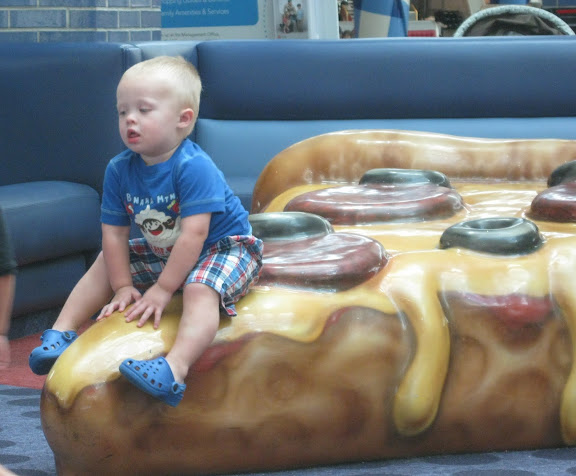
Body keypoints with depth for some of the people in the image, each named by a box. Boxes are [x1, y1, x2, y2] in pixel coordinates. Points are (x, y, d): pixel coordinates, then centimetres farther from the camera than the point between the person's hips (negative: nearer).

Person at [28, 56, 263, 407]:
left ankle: (174, 370, -55)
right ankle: (62, 332, 11)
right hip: (163, 252, 8)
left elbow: (193, 235, -32)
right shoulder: (120, 170, -9)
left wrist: (163, 289, -29)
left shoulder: (193, 167, -30)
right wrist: (123, 287, -9)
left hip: (223, 247, -8)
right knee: (104, 265, 11)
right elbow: (114, 234, -4)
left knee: (199, 289, -36)